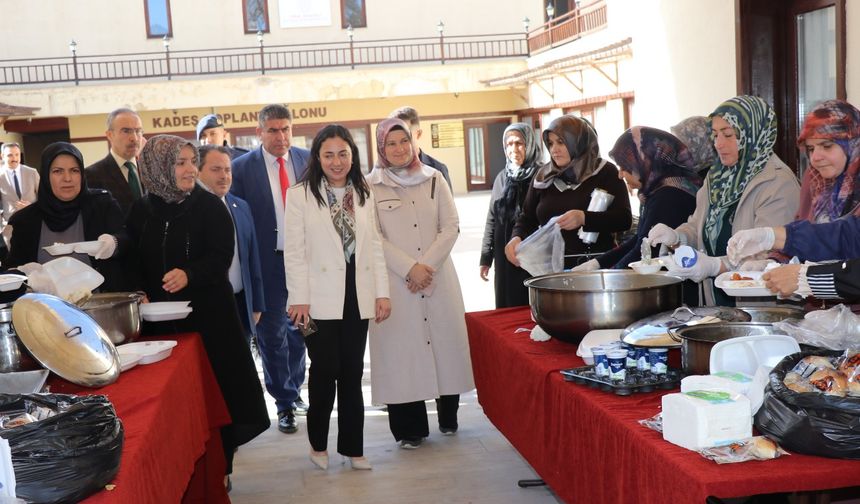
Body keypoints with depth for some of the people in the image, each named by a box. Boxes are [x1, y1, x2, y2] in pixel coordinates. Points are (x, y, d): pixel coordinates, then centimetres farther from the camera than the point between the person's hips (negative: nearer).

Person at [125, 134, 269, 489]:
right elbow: (133, 263, 10)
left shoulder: (209, 206, -3)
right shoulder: (141, 211, 6)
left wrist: (189, 274, -27)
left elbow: (221, 257, -10)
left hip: (209, 315, -2)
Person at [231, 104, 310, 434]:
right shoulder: (242, 167, -6)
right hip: (267, 262, -3)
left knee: (299, 329, 16)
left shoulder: (308, 161, 2)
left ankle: (294, 390, 35)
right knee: (272, 334, 5)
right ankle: (284, 403, 18)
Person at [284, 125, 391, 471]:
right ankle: (318, 444, 22)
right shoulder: (300, 195, -3)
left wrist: (382, 292, 4)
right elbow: (294, 251, -5)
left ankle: (352, 446, 21)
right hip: (321, 299, -3)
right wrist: (299, 298, -10)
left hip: (357, 298, 4)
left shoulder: (363, 195, 10)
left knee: (352, 374, 9)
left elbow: (374, 246, 10)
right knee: (325, 371, 1)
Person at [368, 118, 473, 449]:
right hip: (395, 282, -2)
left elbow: (451, 227, 4)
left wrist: (428, 265, -9)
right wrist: (410, 268, -13)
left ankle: (448, 416, 22)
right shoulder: (371, 186, 1)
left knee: (445, 340, 6)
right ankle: (410, 428, 8)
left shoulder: (434, 179, 8)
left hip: (439, 279, 3)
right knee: (401, 348, -1)